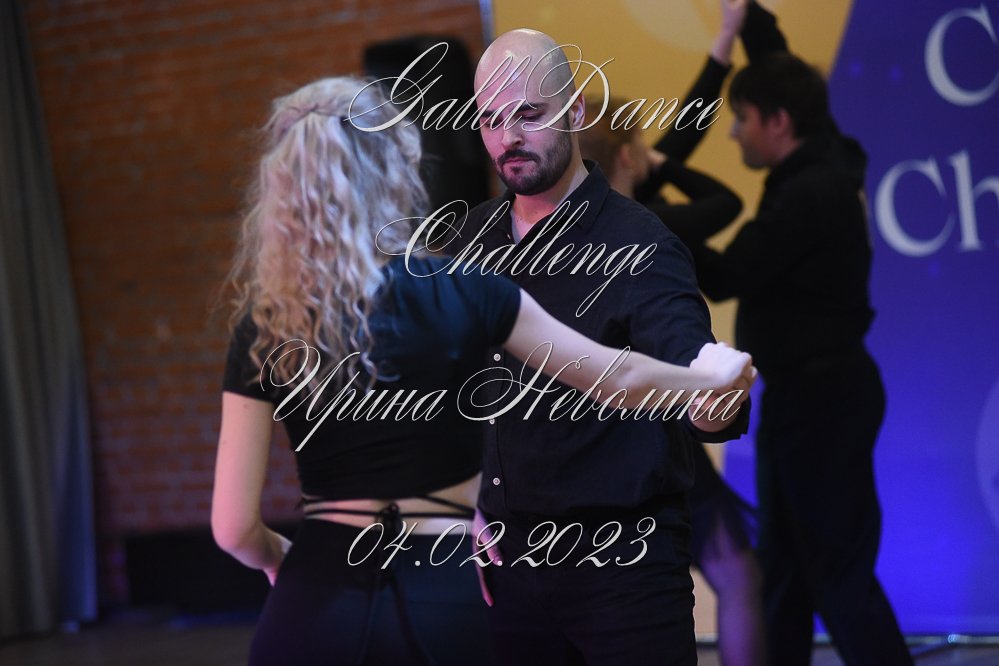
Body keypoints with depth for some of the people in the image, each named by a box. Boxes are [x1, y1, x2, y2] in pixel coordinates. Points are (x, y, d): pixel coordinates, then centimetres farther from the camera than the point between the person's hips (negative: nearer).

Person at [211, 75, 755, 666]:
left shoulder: (265, 330, -4)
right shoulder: (465, 293, -6)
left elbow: (235, 528, -4)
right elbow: (617, 380, 8)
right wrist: (708, 375, 27)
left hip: (317, 606, 1)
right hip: (440, 602, 0)